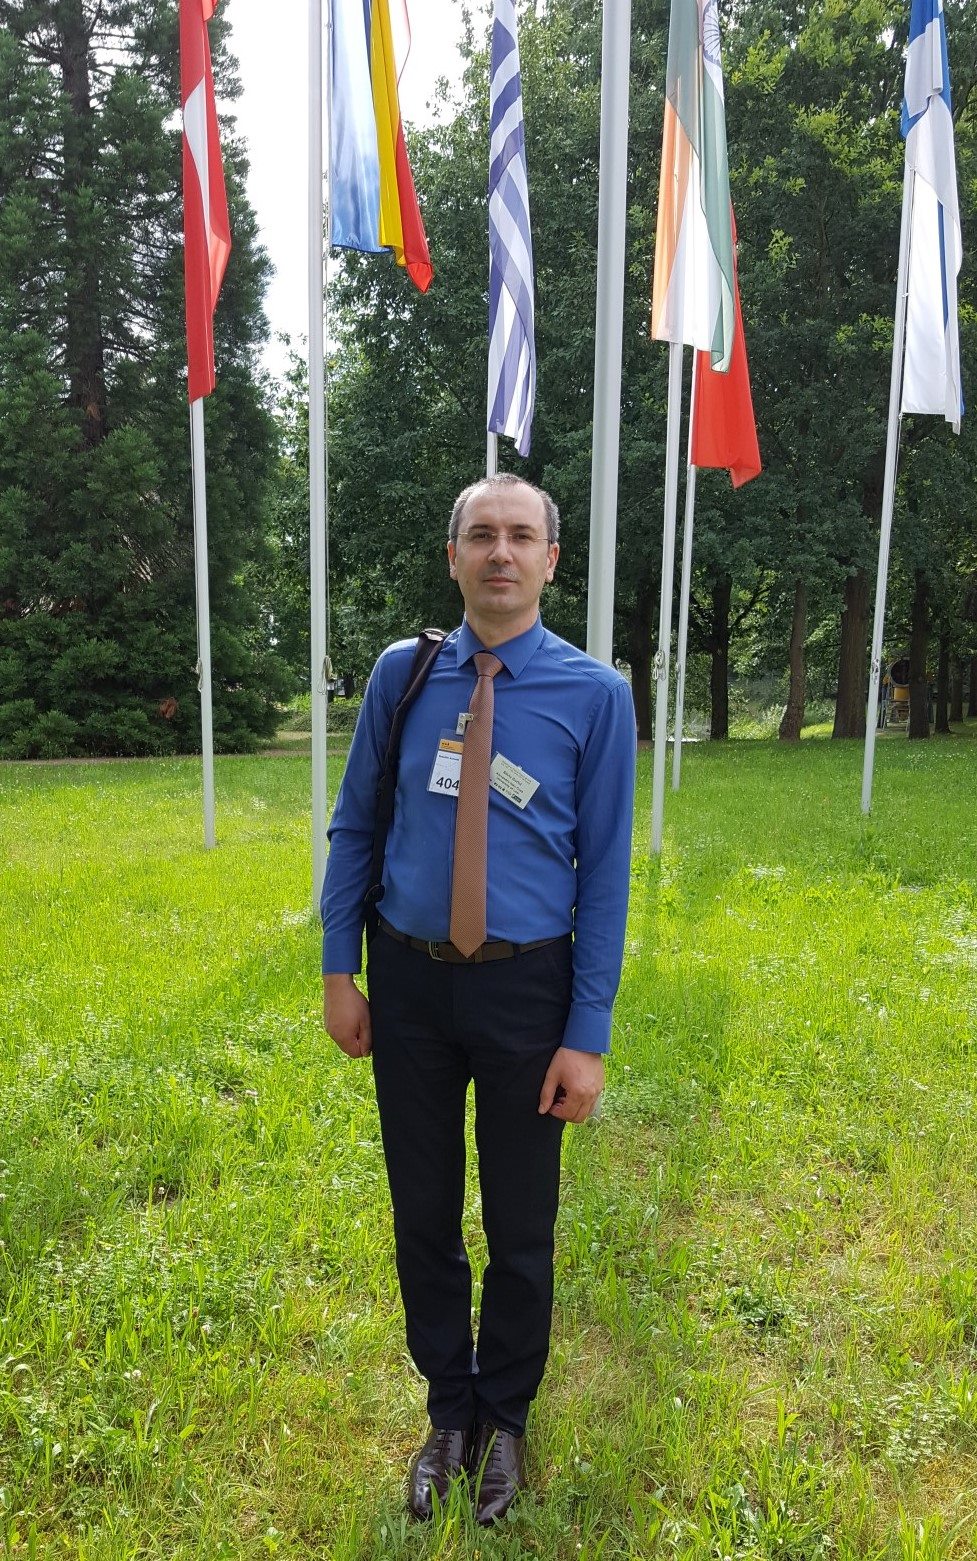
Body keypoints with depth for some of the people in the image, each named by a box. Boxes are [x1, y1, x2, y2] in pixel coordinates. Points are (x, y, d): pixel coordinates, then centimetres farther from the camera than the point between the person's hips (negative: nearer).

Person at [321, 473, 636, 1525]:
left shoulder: (594, 694, -8)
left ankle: (502, 1420, 45)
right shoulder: (402, 673, -2)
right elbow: (354, 825, 4)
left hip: (525, 986, -1)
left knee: (520, 1230, 15)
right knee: (423, 1219, 18)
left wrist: (588, 1036, -8)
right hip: (408, 979, 2)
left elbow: (605, 870, -7)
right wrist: (339, 974, 1)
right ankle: (447, 1413, 45)